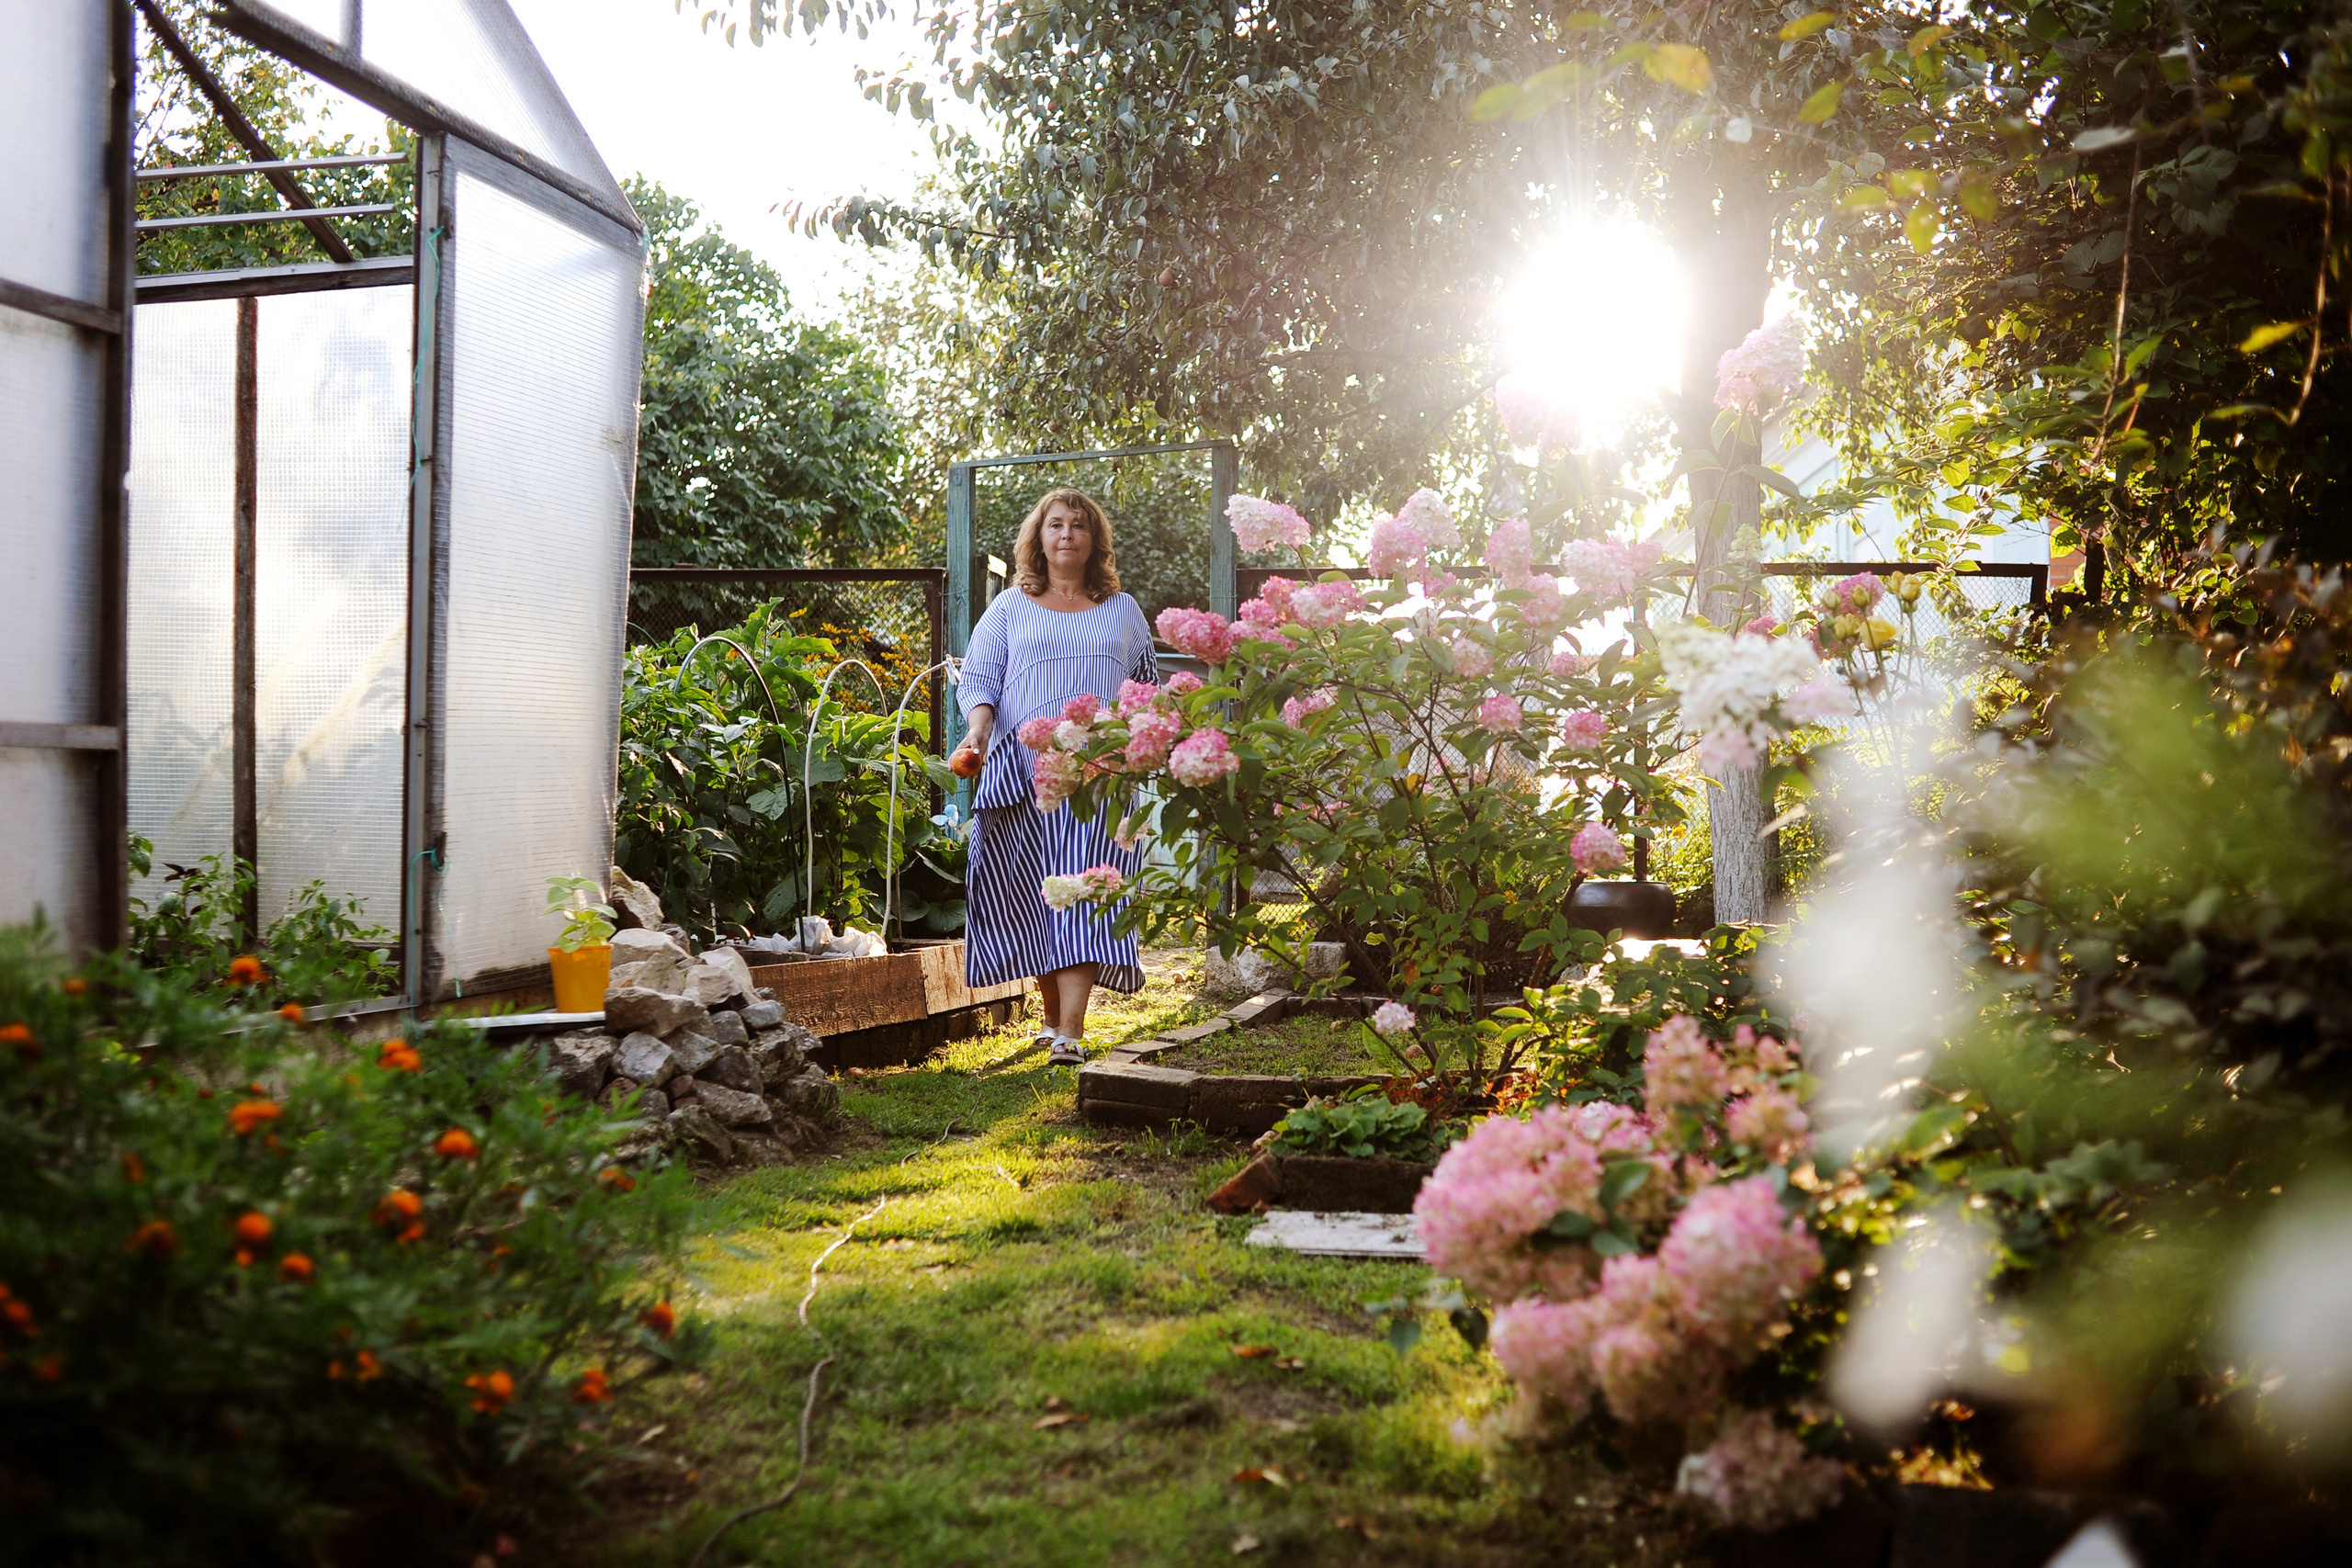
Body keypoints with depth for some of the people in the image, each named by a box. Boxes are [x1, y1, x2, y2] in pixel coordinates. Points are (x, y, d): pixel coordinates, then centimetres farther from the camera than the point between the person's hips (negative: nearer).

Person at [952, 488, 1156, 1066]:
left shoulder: (1123, 611, 19)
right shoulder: (1008, 610, 14)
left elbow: (1146, 686, 23)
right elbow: (978, 680, 7)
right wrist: (978, 734, -11)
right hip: (1022, 770, 1)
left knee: (1083, 894, -13)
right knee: (1029, 896, 0)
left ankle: (1071, 1034, -19)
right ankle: (1052, 1019, 15)